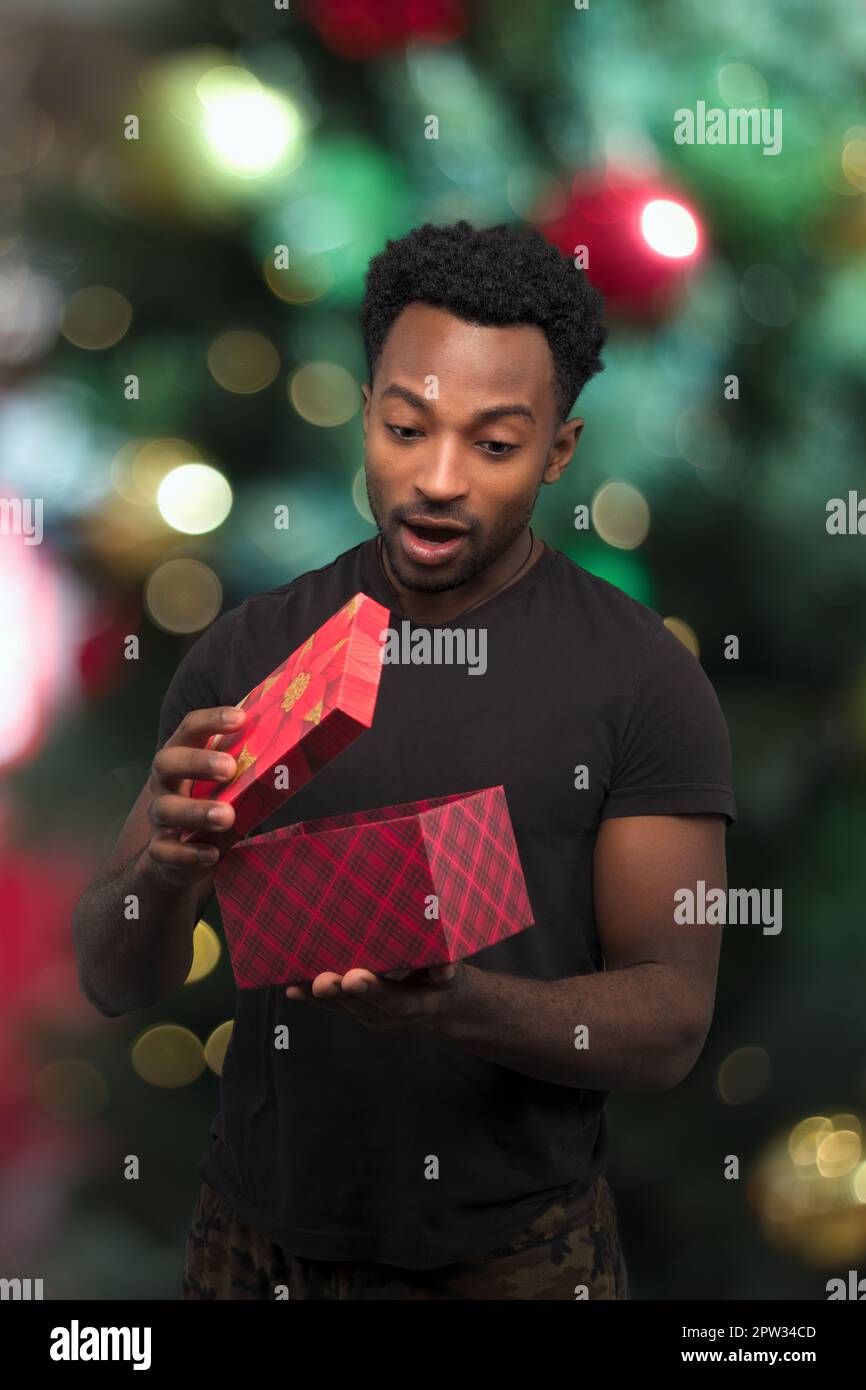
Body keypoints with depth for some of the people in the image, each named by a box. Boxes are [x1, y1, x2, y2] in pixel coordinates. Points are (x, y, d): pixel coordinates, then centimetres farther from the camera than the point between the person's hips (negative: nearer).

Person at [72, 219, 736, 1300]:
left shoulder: (642, 679, -10)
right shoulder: (247, 652, -1)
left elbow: (670, 1023, -11)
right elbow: (113, 984, -1)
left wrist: (458, 1004, -29)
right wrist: (163, 871, -24)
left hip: (513, 1246, -2)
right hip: (260, 1235, 3)